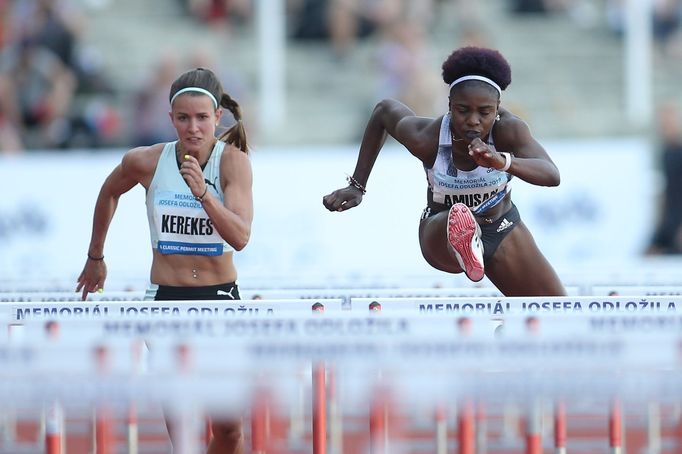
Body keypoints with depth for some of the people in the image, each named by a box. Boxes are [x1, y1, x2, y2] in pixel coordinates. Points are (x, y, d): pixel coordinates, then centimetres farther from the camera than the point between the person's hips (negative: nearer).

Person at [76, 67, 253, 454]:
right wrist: (95, 257, 26)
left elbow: (240, 237, -20)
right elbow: (109, 193, 19)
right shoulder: (146, 162, -4)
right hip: (166, 298, 0)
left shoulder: (233, 161, -10)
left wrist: (202, 193, -33)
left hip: (220, 297, 0)